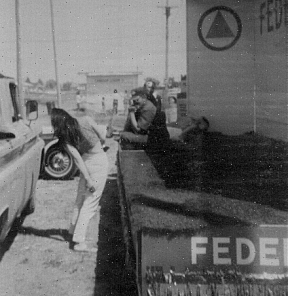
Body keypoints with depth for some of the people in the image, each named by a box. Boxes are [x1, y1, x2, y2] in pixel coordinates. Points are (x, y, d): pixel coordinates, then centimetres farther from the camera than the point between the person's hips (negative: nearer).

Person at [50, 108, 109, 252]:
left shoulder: (64, 136, -6)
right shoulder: (85, 120, -10)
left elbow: (77, 158, -8)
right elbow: (102, 136, -6)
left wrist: (88, 179, -7)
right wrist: (101, 145, 17)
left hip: (87, 163, 2)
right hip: (100, 161, -2)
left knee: (80, 200, 21)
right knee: (90, 203, 0)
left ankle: (73, 233, 31)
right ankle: (79, 242, 0)